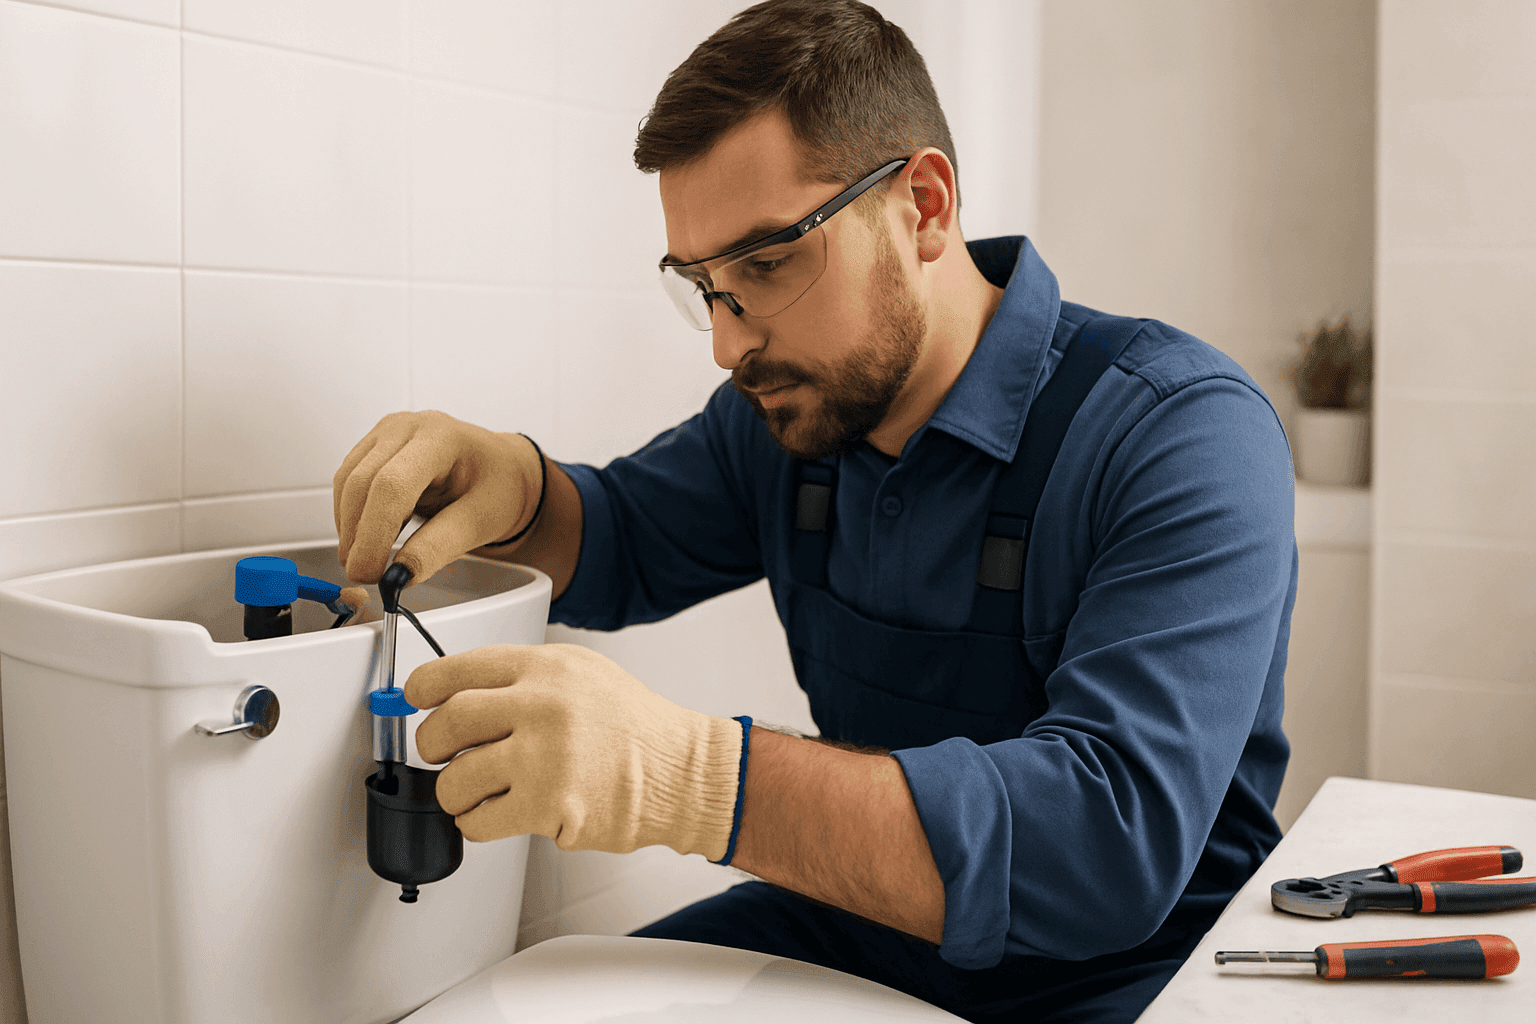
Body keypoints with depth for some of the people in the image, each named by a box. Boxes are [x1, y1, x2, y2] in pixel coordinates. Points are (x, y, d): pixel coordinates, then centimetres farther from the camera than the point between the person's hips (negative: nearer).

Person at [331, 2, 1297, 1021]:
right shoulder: (788, 402, 2)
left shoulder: (1189, 437, -21)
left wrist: (686, 775, -42)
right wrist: (511, 487, -10)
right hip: (858, 933, 5)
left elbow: (1118, 840, -32)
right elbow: (617, 546, 16)